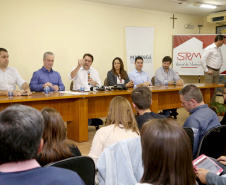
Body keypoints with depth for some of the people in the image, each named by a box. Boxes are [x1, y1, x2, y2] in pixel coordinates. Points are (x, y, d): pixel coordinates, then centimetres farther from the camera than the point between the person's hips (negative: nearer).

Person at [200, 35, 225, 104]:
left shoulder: (219, 49, 13)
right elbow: (202, 60, -18)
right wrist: (206, 70, -15)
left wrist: (219, 67, 18)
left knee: (215, 89, 9)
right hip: (210, 72, -8)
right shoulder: (209, 48, -11)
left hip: (217, 72, 8)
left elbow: (221, 59, 31)